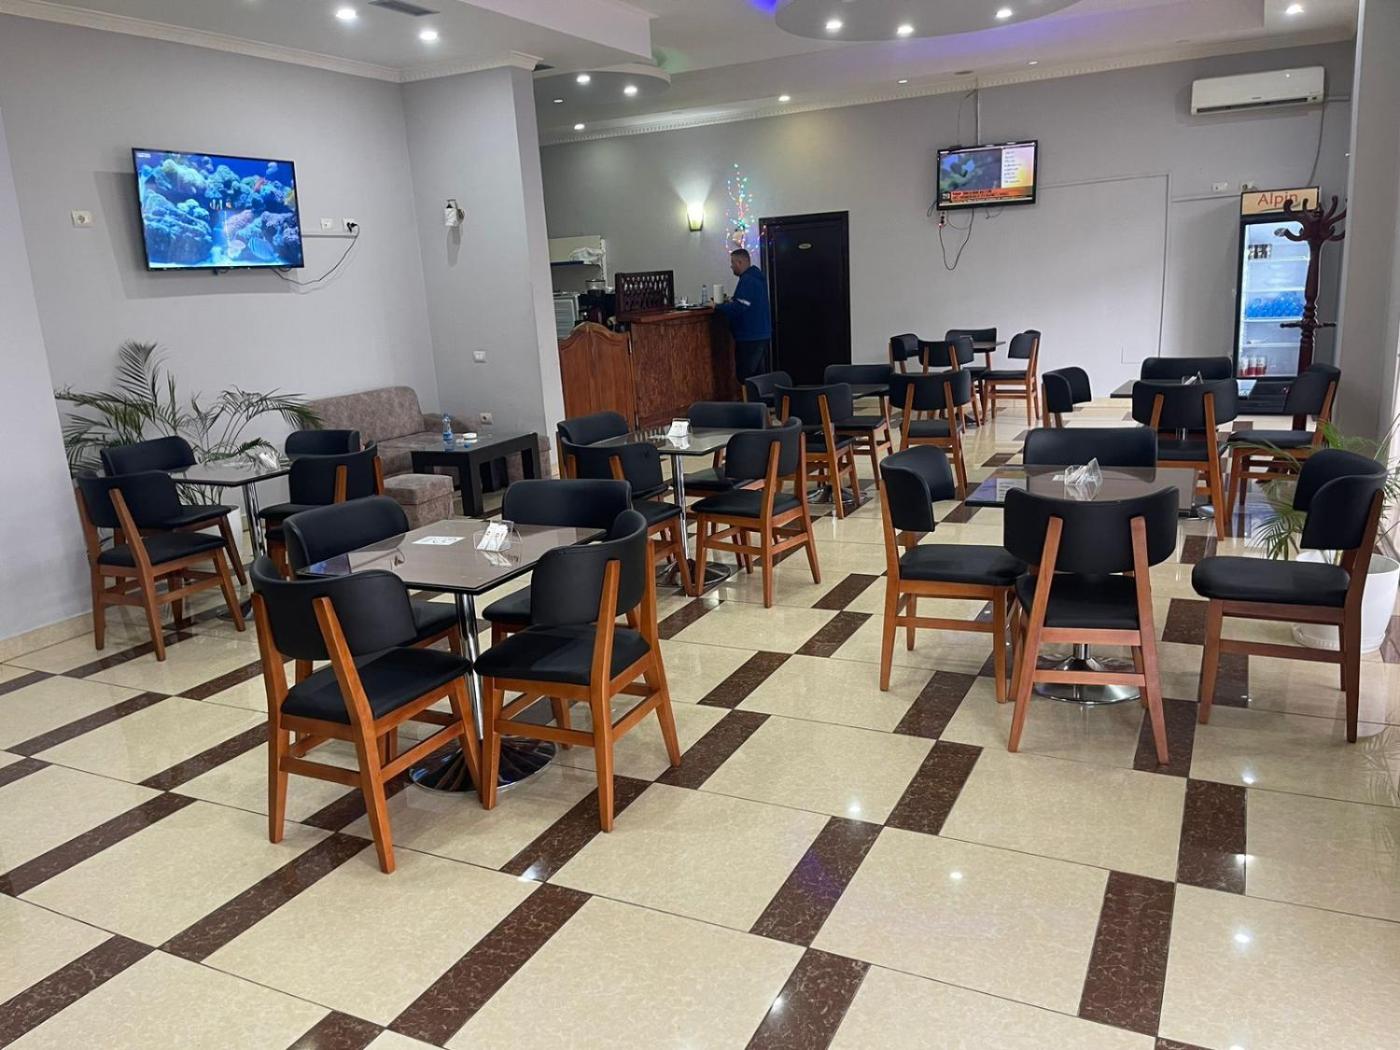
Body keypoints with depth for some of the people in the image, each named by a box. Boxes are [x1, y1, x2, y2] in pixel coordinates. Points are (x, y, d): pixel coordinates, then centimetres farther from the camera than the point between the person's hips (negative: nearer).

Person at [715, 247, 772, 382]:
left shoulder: (747, 280, -17)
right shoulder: (756, 277, 16)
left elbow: (739, 308, -24)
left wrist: (718, 307, -12)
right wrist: (731, 302, 13)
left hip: (749, 337, -10)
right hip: (761, 334, 10)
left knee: (745, 376, -7)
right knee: (759, 373, 14)